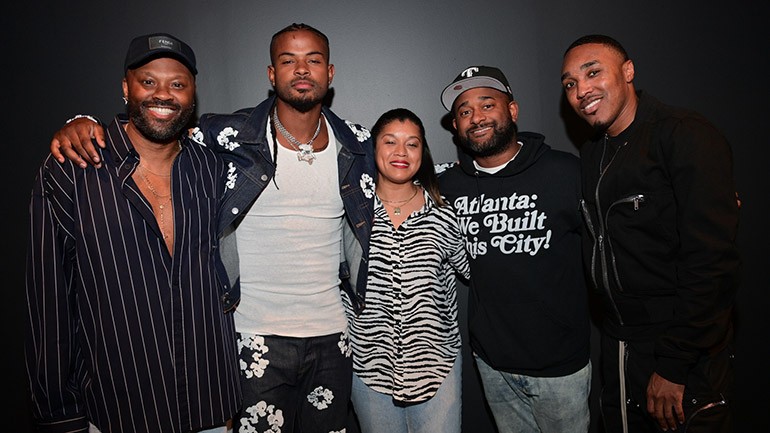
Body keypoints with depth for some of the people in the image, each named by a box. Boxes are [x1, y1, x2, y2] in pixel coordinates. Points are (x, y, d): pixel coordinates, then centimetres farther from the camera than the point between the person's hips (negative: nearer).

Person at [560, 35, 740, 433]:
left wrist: (673, 366, -20)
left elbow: (711, 261, -21)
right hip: (617, 341, 7)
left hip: (686, 356, -7)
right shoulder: (591, 154, 8)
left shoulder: (686, 136, -15)